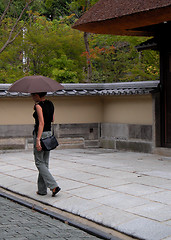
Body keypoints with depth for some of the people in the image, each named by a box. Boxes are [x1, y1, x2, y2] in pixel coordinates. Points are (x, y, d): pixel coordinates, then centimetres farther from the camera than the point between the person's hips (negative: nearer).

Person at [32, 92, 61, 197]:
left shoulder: (38, 106, -15)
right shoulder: (50, 104, 8)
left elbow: (41, 123, -22)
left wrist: (38, 140, -25)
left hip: (40, 134, -8)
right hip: (49, 133, 8)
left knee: (39, 163, -1)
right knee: (45, 163, 12)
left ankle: (54, 186, -12)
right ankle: (42, 189, 17)